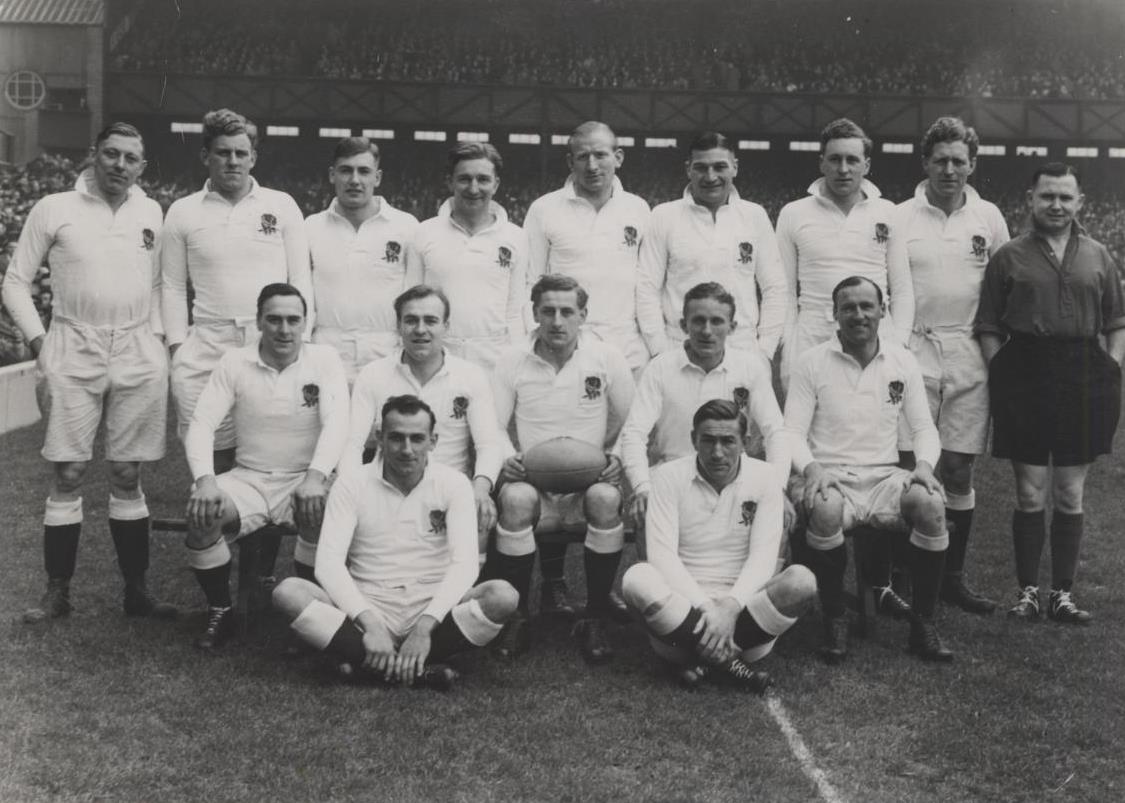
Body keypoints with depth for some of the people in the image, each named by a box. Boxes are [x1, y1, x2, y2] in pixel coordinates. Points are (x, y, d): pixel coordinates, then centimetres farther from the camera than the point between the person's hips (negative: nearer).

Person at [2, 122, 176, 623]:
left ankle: (136, 590, 14)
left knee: (127, 476, 7)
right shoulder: (54, 210, -1)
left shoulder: (151, 213, 7)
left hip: (138, 355, 2)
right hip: (74, 353, -2)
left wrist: (158, 339, 7)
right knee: (68, 475, -1)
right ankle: (57, 592, 10)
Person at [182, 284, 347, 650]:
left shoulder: (324, 359, -3)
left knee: (320, 512, -34)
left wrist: (315, 476, -32)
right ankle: (219, 612, -2)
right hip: (249, 479, 2)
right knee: (201, 514, -27)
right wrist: (205, 479, -23)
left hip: (304, 479, -2)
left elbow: (336, 422, -15)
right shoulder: (235, 362, 1)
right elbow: (202, 423, -5)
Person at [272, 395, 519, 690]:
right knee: (288, 592, -26)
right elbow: (328, 561, -10)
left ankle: (373, 665, -24)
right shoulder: (352, 483, 0)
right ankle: (418, 669, -31)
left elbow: (465, 563, -11)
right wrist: (369, 623, -25)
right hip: (367, 609, 0)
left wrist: (424, 626, -25)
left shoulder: (453, 483, 0)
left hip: (432, 609, 0)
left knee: (502, 596, -28)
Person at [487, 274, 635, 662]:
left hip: (589, 481, 0)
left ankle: (596, 619, -16)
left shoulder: (608, 359, 2)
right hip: (532, 481, 0)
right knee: (515, 499, -34)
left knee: (606, 499, -35)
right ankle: (516, 616, -14)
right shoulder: (512, 362, 3)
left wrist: (617, 458, -9)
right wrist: (504, 460, -13)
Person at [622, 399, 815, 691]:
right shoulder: (668, 476, -2)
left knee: (801, 581, -27)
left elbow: (764, 555, -7)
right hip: (682, 607, -1)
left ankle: (705, 659, -18)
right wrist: (704, 608, -24)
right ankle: (729, 663, -24)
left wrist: (730, 606, -23)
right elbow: (661, 552, -11)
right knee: (637, 579, -32)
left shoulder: (764, 477, 1)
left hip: (742, 608, 1)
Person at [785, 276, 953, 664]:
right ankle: (834, 622, -15)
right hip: (830, 476, -2)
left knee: (931, 503, -29)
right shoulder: (812, 362, 2)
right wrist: (810, 468, -21)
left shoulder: (903, 362, 10)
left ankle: (923, 624, -12)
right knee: (825, 509, -37)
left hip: (885, 476, 3)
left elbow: (923, 427, 11)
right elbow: (793, 430, -1)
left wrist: (924, 464, -10)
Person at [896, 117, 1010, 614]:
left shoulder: (989, 218, 9)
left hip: (969, 357, 2)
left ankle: (952, 577, 17)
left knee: (959, 469, 7)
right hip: (913, 351, -2)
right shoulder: (899, 218, 1)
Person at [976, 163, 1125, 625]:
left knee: (1071, 496, 7)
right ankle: (1027, 592, 13)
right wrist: (1001, 373, -6)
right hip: (1024, 377, -2)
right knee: (1030, 495, 2)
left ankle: (1063, 595, 17)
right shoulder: (1009, 256, 5)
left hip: (1084, 378, 2)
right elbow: (988, 328, 4)